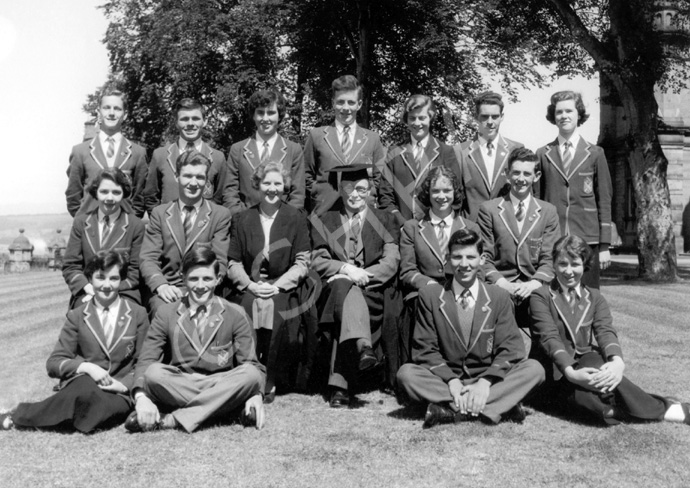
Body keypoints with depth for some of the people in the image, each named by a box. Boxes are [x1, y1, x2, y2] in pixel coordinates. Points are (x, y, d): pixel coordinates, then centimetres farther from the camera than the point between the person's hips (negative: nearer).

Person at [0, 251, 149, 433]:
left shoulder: (138, 314, 9)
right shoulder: (77, 316, 10)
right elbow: (54, 363, 5)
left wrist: (124, 384, -10)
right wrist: (86, 367, -14)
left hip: (119, 394, 0)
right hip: (82, 383, 0)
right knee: (86, 391, -39)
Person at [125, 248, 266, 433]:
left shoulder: (235, 314, 6)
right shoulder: (166, 314, 7)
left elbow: (251, 364, 0)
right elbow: (145, 362, -1)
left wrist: (255, 394, -21)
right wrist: (141, 396, -22)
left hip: (221, 390, 1)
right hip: (176, 389, -1)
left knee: (250, 374, -30)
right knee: (154, 372, -29)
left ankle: (171, 420, -29)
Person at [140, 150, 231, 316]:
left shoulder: (220, 214, 8)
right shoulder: (160, 213, 13)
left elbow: (219, 263, 0)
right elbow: (148, 258, 5)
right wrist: (161, 285, -16)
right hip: (165, 290, 1)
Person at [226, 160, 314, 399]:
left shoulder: (297, 219, 9)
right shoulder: (242, 219, 13)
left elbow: (302, 263, 2)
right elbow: (233, 262, 8)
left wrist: (277, 285, -12)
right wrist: (250, 284, -10)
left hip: (284, 289, -1)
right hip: (248, 289, 1)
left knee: (271, 307, -31)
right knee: (250, 305, -31)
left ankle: (269, 382, -19)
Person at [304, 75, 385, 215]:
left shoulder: (372, 139, 12)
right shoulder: (316, 135, 9)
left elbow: (379, 178, 14)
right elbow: (307, 175, 11)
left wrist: (368, 198, 0)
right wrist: (318, 195, 0)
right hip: (324, 212, -1)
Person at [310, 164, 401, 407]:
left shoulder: (384, 220, 16)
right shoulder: (323, 221, 18)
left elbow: (391, 262, 2)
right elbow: (317, 261, 5)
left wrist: (360, 275, -14)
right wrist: (346, 269, -15)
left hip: (374, 294, 0)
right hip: (335, 293, 0)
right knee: (344, 284, -35)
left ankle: (341, 386, -39)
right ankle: (362, 346, -56)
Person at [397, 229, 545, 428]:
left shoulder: (499, 297, 5)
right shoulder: (430, 296, 2)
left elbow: (510, 348, -2)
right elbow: (425, 349, -2)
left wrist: (485, 382, -20)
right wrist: (451, 382, -18)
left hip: (486, 381, 1)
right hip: (444, 381, -1)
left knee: (534, 369, -23)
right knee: (406, 373, -29)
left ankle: (450, 410, -32)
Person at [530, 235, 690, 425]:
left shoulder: (595, 298, 15)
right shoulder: (541, 296, 4)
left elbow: (605, 331, -3)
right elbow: (549, 338, -10)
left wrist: (617, 361, -26)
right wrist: (571, 372, -29)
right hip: (559, 373, -2)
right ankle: (661, 409, -26)